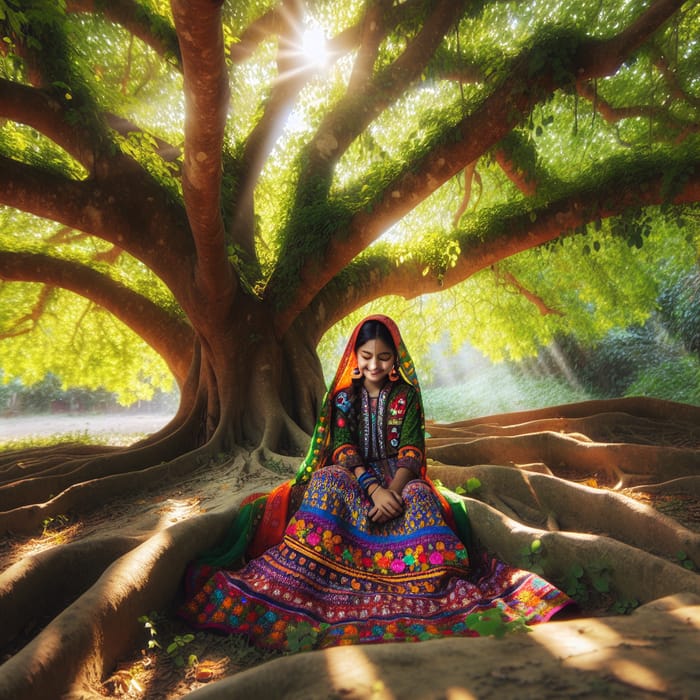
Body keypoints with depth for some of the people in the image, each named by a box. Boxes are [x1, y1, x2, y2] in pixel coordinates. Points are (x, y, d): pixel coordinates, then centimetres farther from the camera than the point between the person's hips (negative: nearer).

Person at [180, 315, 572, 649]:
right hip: (353, 476, 0)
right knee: (327, 482, -34)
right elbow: (344, 450, -9)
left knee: (419, 496, -34)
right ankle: (294, 586, -32)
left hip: (398, 477, 0)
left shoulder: (406, 395, 1)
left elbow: (411, 452, -7)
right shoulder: (344, 395, 2)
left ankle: (438, 587, -29)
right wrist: (374, 490, -26)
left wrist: (394, 491, -27)